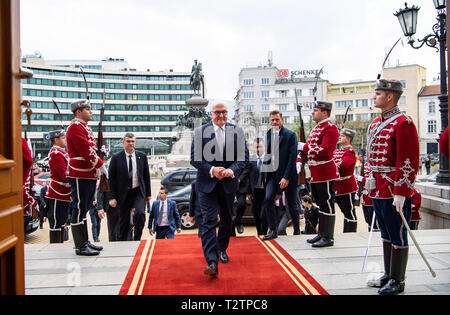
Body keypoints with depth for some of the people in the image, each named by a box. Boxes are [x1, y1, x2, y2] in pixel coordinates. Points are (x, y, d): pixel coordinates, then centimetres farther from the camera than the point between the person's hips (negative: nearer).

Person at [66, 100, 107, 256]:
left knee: (83, 209, 15)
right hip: (80, 175, -10)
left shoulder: (85, 127, 19)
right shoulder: (76, 127, -13)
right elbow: (85, 151, -20)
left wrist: (98, 157, 3)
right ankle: (81, 247, 3)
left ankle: (85, 242, 24)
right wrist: (101, 165, -16)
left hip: (89, 174, 10)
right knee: (79, 209, -4)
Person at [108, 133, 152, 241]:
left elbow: (146, 176, 9)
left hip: (139, 192, 1)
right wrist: (112, 197, -6)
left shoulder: (142, 156, 4)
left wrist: (148, 193, 8)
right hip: (123, 193, -1)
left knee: (140, 213, -20)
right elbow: (111, 178, -2)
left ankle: (137, 239, -3)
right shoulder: (116, 157, -3)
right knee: (124, 221, 7)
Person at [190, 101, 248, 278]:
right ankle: (212, 262, -11)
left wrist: (231, 170, -19)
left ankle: (222, 249, 40)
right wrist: (212, 170, -20)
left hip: (229, 183, 3)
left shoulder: (237, 132, 3)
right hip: (207, 184, -2)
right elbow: (195, 159, -5)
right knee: (209, 221, -10)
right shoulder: (200, 132, -1)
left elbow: (243, 158, -1)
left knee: (227, 220, 17)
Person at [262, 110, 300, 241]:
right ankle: (272, 230, -2)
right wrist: (266, 173, 8)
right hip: (272, 174, 4)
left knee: (291, 203, 7)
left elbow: (292, 157, -12)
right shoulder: (268, 134, 9)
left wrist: (286, 177, -17)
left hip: (287, 175, -4)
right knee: (268, 199, -13)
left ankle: (297, 230, 26)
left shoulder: (290, 135, -6)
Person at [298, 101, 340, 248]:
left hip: (325, 173, -10)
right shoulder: (316, 128, 18)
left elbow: (325, 150, -23)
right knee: (321, 204, 15)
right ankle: (322, 234, 25)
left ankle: (328, 238, 5)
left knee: (327, 205, -3)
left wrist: (304, 146, -18)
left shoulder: (330, 128, -12)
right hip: (316, 174, 10)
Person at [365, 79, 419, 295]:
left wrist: (400, 193, -20)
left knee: (398, 237, 4)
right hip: (378, 190, 9)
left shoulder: (403, 123, -13)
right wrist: (370, 180, 14)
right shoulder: (375, 124, 13)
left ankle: (398, 282, 17)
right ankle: (388, 276, 31)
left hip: (394, 192, -9)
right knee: (386, 236, 18)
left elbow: (409, 162, -17)